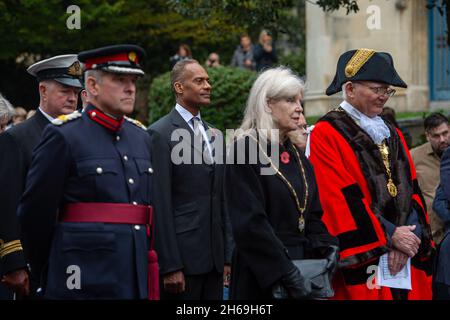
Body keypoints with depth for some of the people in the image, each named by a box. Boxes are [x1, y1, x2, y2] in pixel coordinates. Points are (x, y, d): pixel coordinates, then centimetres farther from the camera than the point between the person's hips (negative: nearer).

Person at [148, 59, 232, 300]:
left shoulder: (214, 134, 17)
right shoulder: (160, 134, -6)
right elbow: (160, 205, -11)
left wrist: (227, 256, 13)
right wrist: (170, 266, -15)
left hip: (214, 258, 7)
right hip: (182, 255, -7)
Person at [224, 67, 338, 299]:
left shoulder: (297, 156, 14)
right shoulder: (244, 149, -9)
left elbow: (312, 215, 16)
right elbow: (249, 223, -18)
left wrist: (326, 246, -5)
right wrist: (287, 274, -22)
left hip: (302, 262, 7)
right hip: (261, 275, -7)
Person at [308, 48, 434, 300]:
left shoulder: (392, 134, 17)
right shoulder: (326, 135, -5)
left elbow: (412, 191, 11)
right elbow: (340, 199, -13)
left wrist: (407, 238, -7)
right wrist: (390, 236, -14)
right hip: (361, 261, -6)